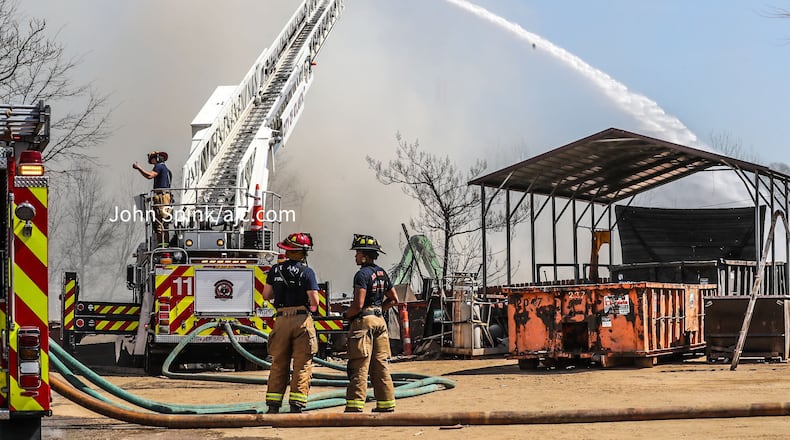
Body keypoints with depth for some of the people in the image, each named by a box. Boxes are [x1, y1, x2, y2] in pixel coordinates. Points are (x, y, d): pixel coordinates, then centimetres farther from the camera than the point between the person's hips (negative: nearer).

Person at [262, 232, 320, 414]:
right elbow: (314, 300, -13)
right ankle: (296, 405, -4)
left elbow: (266, 295, 8)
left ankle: (273, 405, 7)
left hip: (282, 319, 4)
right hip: (302, 319, -4)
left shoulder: (275, 270, 5)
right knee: (302, 365, 1)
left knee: (278, 364, 10)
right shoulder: (307, 272, -7)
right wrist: (312, 305, 10)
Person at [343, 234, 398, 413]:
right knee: (381, 365, 11)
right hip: (380, 320, 8)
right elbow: (394, 300, 18)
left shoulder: (362, 274, -13)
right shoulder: (382, 273, 13)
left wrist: (346, 315, -3)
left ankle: (355, 406, -10)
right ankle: (386, 404, 11)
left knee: (359, 366, -8)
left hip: (363, 320, -8)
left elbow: (358, 304, -19)